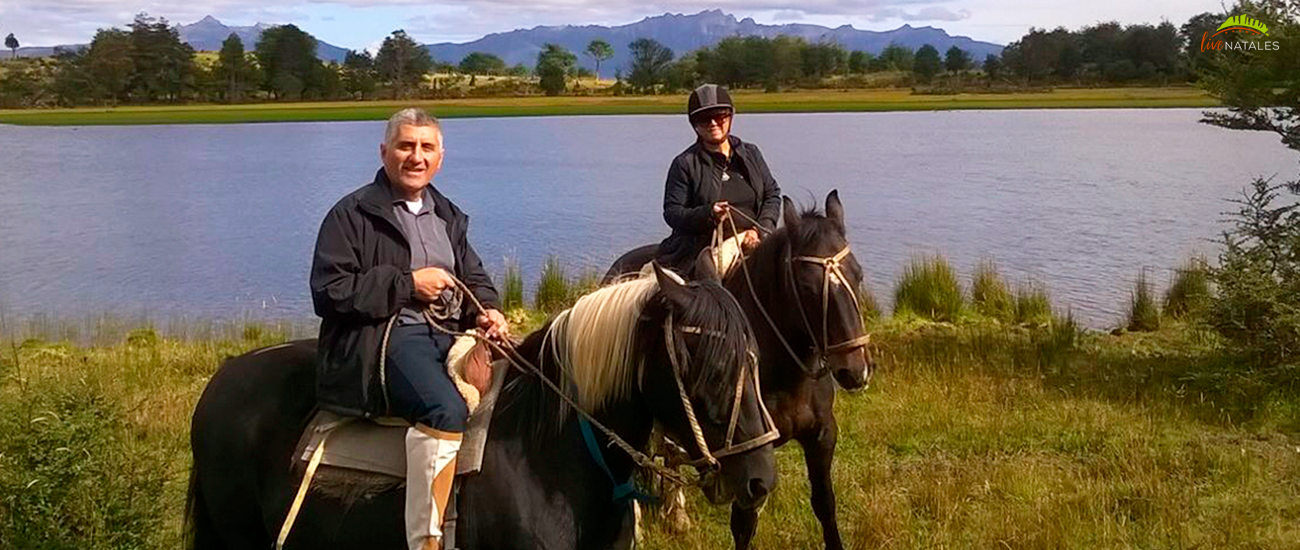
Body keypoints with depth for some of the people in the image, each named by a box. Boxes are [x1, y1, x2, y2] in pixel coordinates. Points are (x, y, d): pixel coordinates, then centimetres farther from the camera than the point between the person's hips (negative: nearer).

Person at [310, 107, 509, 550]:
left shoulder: (449, 216, 23)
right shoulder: (352, 214, 4)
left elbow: (475, 278, 27)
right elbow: (328, 293, -5)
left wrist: (487, 311, 2)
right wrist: (407, 283, -11)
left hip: (449, 332, 7)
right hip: (384, 336, -7)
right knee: (447, 410, -34)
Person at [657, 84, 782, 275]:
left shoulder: (751, 153, 16)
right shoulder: (685, 163, 3)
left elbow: (773, 194, 16)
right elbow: (672, 213, -1)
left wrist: (760, 230, -3)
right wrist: (707, 214, -20)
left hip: (750, 245, 4)